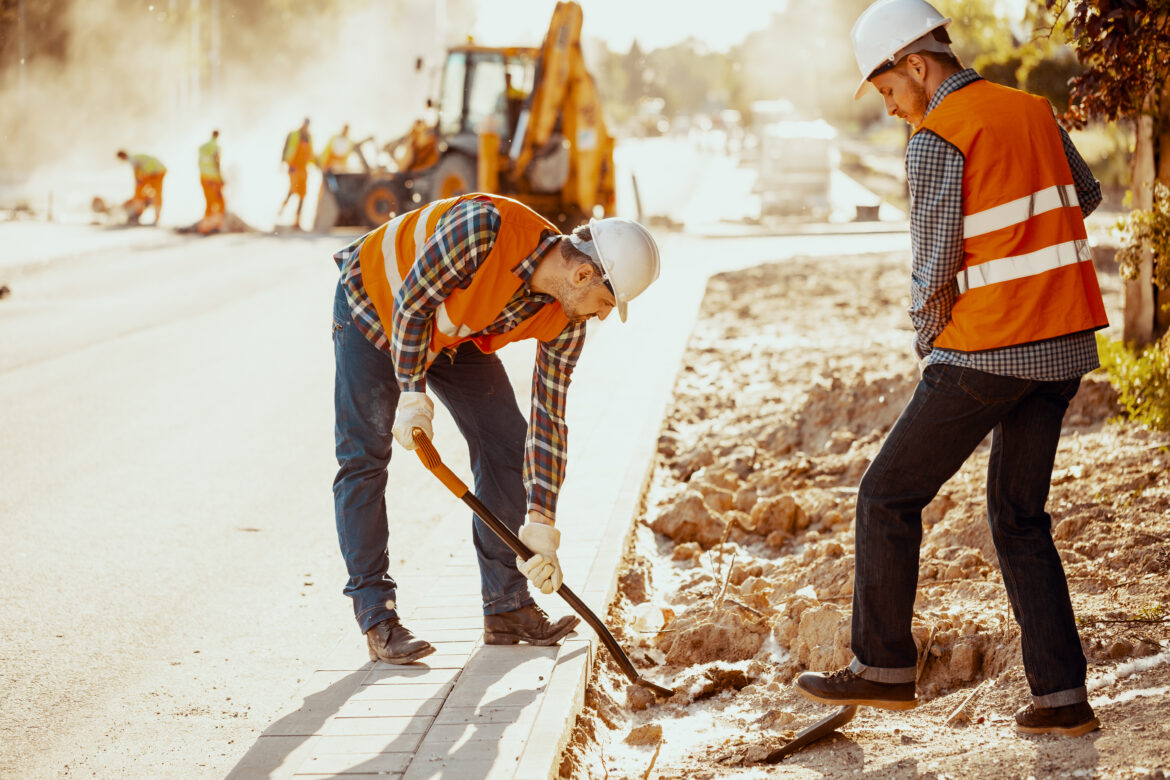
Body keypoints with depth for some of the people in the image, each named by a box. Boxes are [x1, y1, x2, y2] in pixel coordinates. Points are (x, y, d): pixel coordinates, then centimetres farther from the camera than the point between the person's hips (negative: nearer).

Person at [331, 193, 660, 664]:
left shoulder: (566, 320, -19)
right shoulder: (483, 228, -40)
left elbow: (548, 419, -14)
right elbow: (411, 304, -28)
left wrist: (539, 529, -16)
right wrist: (413, 398, -25)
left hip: (453, 337, 6)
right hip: (377, 304, -6)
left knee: (505, 443, -1)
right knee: (364, 457, -11)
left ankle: (507, 608, 7)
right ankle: (376, 619, -7)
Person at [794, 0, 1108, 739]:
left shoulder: (936, 139, -12)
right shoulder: (1032, 110, 11)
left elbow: (935, 270, -11)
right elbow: (1086, 195, 29)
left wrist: (928, 341, 8)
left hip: (988, 350, -8)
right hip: (1064, 346, 8)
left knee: (889, 496, 8)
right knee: (1019, 518, 15)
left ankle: (884, 668, 14)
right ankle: (1061, 696, 8)